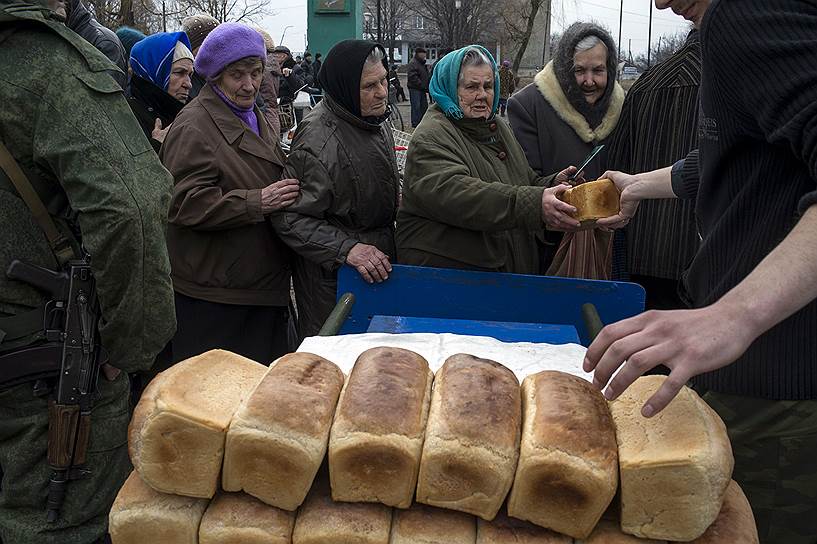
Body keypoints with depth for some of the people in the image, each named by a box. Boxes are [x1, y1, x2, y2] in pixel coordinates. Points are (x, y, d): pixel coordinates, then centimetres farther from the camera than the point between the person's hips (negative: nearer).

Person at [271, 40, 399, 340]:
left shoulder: (375, 120, 4)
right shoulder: (318, 141, -26)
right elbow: (291, 218, -27)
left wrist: (397, 196, 10)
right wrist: (346, 248, -34)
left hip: (379, 262, 9)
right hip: (332, 275, -8)